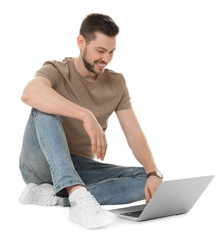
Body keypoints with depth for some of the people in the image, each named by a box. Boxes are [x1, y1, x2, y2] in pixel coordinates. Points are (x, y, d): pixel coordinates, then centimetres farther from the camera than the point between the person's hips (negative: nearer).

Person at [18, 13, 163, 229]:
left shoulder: (116, 83, 5)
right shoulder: (57, 71, -9)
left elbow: (134, 134, -2)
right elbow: (30, 93, -34)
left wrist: (153, 174, -20)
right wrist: (86, 115, -43)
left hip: (80, 168, 4)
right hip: (40, 165, -4)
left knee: (147, 181, -18)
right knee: (45, 109, -32)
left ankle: (52, 195, -24)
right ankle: (79, 198, -47)